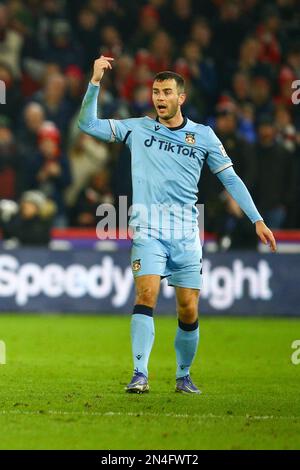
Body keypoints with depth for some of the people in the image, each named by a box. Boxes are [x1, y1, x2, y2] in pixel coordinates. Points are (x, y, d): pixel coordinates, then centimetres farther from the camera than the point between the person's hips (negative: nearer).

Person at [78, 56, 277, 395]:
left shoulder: (203, 135, 9)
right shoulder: (137, 129, 9)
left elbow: (230, 178, 11)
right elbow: (87, 124, 8)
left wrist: (257, 219, 6)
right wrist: (96, 81, -2)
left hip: (186, 233, 1)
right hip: (148, 229, -1)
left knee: (189, 312, -1)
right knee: (146, 295, -20)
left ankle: (183, 376, 17)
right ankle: (140, 375, -24)